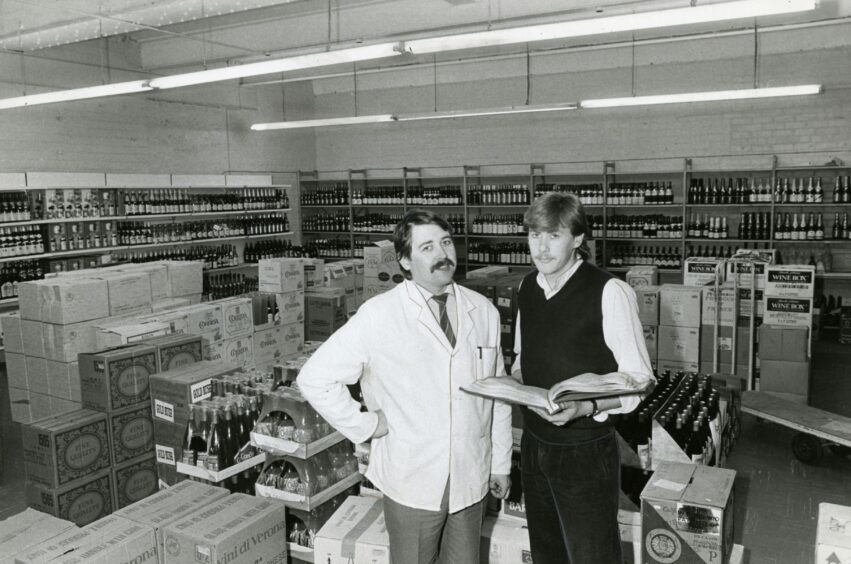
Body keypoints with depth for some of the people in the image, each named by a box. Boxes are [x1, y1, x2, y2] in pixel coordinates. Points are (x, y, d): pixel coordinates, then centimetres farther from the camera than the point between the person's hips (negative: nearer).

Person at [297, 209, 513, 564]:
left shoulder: (483, 311, 0)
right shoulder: (378, 315, -13)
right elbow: (314, 378, -11)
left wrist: (501, 463, 10)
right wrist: (367, 426, -10)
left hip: (472, 479, 4)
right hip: (412, 482, -3)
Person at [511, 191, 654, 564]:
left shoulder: (609, 293, -17)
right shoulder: (527, 287, 3)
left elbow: (637, 380, -13)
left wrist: (587, 407, -27)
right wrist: (515, 381, -3)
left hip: (586, 452, -6)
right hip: (534, 445, 6)